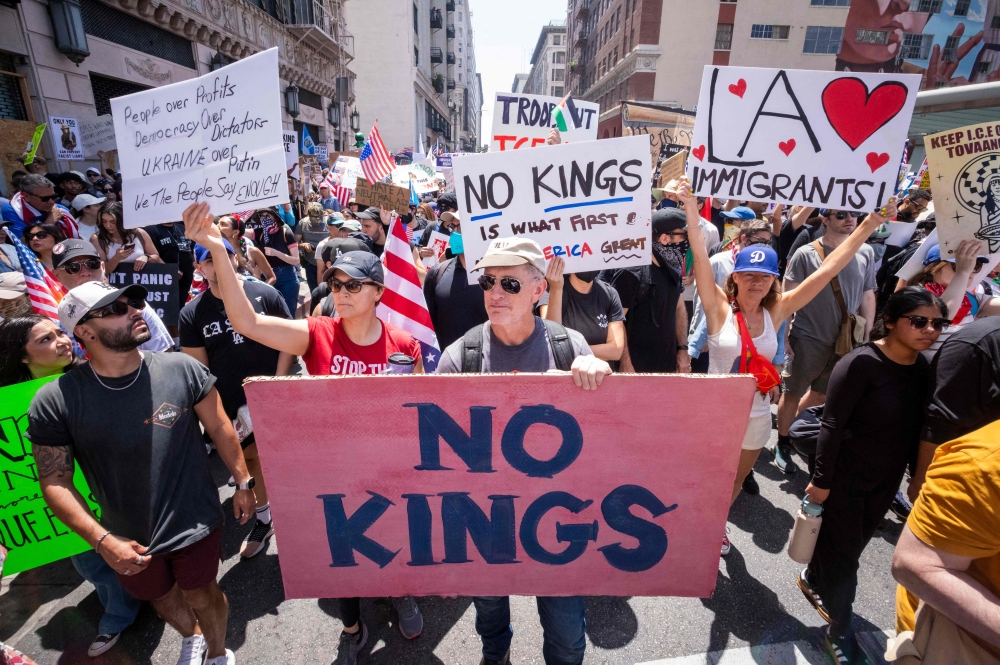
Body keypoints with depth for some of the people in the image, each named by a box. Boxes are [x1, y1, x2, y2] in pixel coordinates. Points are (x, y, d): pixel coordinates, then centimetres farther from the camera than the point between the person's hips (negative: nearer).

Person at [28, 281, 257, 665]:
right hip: (127, 539, 2)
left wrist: (242, 482, -1)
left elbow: (219, 427, -5)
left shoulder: (182, 369, -17)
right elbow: (55, 482, -10)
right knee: (161, 597, 27)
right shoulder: (55, 401, -16)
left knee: (202, 595, 18)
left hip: (195, 523, -2)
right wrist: (102, 540, -17)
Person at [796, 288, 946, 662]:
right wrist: (821, 480, -18)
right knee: (844, 550, 7)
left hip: (887, 478, 6)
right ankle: (839, 631, 26)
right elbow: (832, 425, -21)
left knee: (852, 543, 22)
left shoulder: (925, 367, -4)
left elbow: (916, 427, 7)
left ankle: (813, 580, 48)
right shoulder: (861, 364, -24)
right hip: (845, 474, -6)